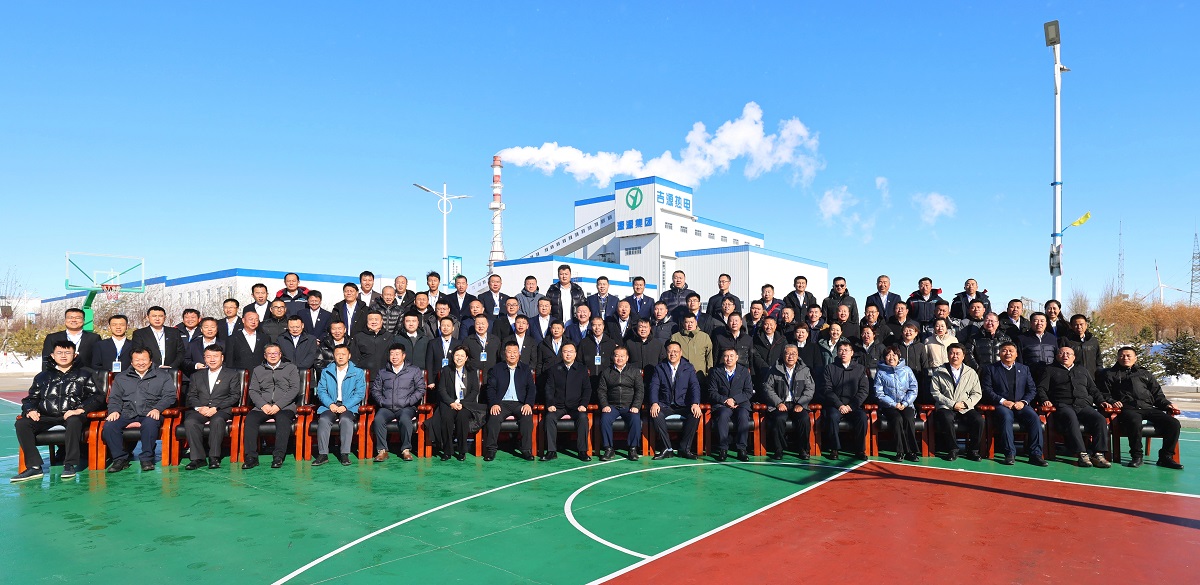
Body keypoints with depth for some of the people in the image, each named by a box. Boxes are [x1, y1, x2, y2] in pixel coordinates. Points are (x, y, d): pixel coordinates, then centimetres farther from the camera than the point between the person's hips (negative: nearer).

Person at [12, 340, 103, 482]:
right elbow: (30, 398, 23)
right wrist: (30, 410, -1)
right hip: (46, 417, 4)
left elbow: (97, 397, 3)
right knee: (22, 423, -23)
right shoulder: (42, 377, 25)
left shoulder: (84, 375, 14)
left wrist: (80, 410, -14)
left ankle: (70, 465, -31)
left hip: (71, 416, -4)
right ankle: (34, 467, -25)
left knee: (74, 421, -38)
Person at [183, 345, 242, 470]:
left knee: (217, 420, -37)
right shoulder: (197, 376, 23)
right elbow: (191, 396, 14)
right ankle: (198, 458, -28)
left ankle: (214, 457, -33)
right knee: (189, 421, -30)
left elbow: (235, 396, 2)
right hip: (200, 410, 3)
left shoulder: (233, 374, 12)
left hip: (222, 410, -3)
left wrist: (216, 408, -11)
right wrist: (200, 407, -8)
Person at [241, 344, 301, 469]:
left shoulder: (291, 368, 14)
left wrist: (278, 405, -10)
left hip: (285, 407, -3)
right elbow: (252, 391, 12)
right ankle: (251, 457, -28)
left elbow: (294, 389, 2)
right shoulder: (257, 370, 23)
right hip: (263, 407, 3)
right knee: (250, 418, -28)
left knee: (283, 419, -36)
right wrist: (263, 405, -7)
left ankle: (278, 457, -36)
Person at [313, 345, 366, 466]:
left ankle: (345, 454, -30)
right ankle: (323, 454, -27)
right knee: (323, 420, -29)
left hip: (349, 407, -2)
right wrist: (330, 404, -12)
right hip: (330, 405, 2)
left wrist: (345, 406, -13)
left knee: (345, 420, -33)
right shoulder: (326, 372, 16)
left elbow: (360, 393, 0)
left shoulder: (358, 372, 9)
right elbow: (321, 390, 7)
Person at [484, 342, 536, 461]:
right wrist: (493, 404, -14)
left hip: (520, 404, 1)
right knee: (494, 417, -31)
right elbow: (491, 388, 4)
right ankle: (491, 449, -20)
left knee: (527, 417, -30)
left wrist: (528, 404, -11)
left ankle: (526, 450, -23)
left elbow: (531, 389, 7)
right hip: (502, 403, 0)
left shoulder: (526, 370, 16)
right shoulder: (496, 369, 13)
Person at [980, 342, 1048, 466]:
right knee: (1006, 417, -35)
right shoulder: (990, 369, 10)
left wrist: (1023, 402, -6)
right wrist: (1003, 401, -13)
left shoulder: (1024, 369, 22)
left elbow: (1032, 390, 13)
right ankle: (1009, 453, -32)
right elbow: (986, 390, 0)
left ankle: (1035, 454, -23)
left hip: (1020, 405, 3)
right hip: (1001, 405, -3)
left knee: (1034, 417, -27)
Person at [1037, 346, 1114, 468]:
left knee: (1100, 419, -28)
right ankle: (1082, 454, -41)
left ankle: (1097, 454, -30)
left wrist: (1101, 401, 13)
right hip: (1063, 406, -4)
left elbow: (1093, 389, 32)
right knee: (1071, 418, -38)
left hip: (1084, 405, 4)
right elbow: (1041, 388, 11)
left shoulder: (1082, 371, 33)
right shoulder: (1050, 370, 21)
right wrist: (1045, 400, -8)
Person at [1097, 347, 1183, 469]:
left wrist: (1166, 404, 8)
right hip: (1127, 409, -4)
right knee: (1135, 421, -39)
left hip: (1148, 408, 4)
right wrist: (1112, 402, -8)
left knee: (1173, 423, -23)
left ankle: (1166, 457, -12)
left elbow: (1157, 394, 27)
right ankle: (1136, 456, -25)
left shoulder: (1145, 373, 31)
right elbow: (1104, 394, 13)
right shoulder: (1109, 374, 22)